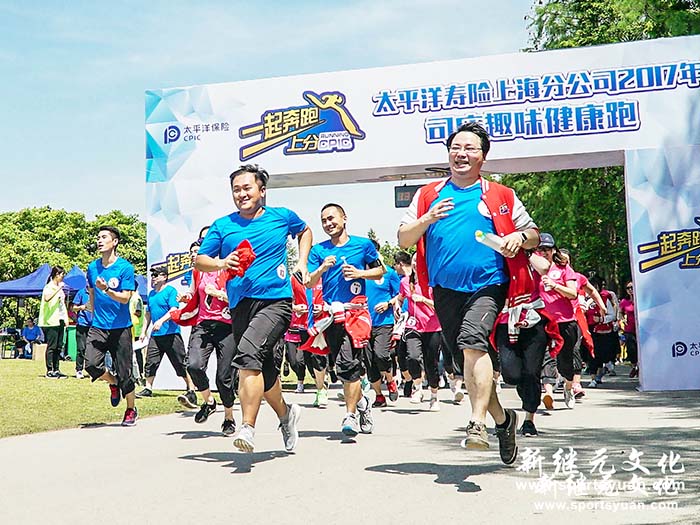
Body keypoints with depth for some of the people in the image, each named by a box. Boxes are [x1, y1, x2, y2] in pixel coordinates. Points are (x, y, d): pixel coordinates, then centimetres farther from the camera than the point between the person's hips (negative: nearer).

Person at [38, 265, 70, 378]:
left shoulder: (59, 287, 18)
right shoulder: (49, 287, -7)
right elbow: (47, 298, -28)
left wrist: (65, 318, 18)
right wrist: (58, 289, -24)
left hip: (59, 321, 8)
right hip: (51, 321, -8)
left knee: (58, 347, 9)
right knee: (51, 346, -7)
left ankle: (56, 370, 13)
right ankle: (49, 371, -4)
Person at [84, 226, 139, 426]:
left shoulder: (125, 267, -7)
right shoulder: (93, 267, 8)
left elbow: (125, 298, -12)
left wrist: (106, 289, -27)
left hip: (120, 327, -4)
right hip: (98, 326, 4)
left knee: (124, 372, 0)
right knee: (91, 364, -15)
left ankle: (131, 410, 20)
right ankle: (113, 383, 17)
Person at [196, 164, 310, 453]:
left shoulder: (282, 217, 7)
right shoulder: (222, 226, 8)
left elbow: (304, 231, 28)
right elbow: (199, 260, 9)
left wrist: (301, 261, 14)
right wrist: (222, 263, -11)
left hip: (275, 301, -4)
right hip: (240, 306, 4)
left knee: (248, 355, -28)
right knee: (263, 370, 15)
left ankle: (248, 427, -31)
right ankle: (286, 414, 42)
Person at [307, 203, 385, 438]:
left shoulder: (363, 244, 8)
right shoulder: (318, 250, 12)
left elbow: (380, 270, 13)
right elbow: (310, 283, 7)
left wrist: (359, 273, -4)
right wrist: (323, 268, -12)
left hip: (355, 310, -3)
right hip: (330, 313, 3)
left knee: (348, 364, -15)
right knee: (343, 365, 5)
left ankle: (351, 416, -8)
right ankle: (362, 402, 30)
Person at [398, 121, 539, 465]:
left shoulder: (501, 196, 9)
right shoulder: (428, 195, 14)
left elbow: (534, 236, 14)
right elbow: (403, 240, 9)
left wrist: (519, 237, -9)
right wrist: (427, 220, -9)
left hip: (487, 284, -4)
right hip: (445, 289, 4)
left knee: (473, 342, -28)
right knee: (467, 359, 10)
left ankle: (477, 424, -30)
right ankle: (502, 419, 29)